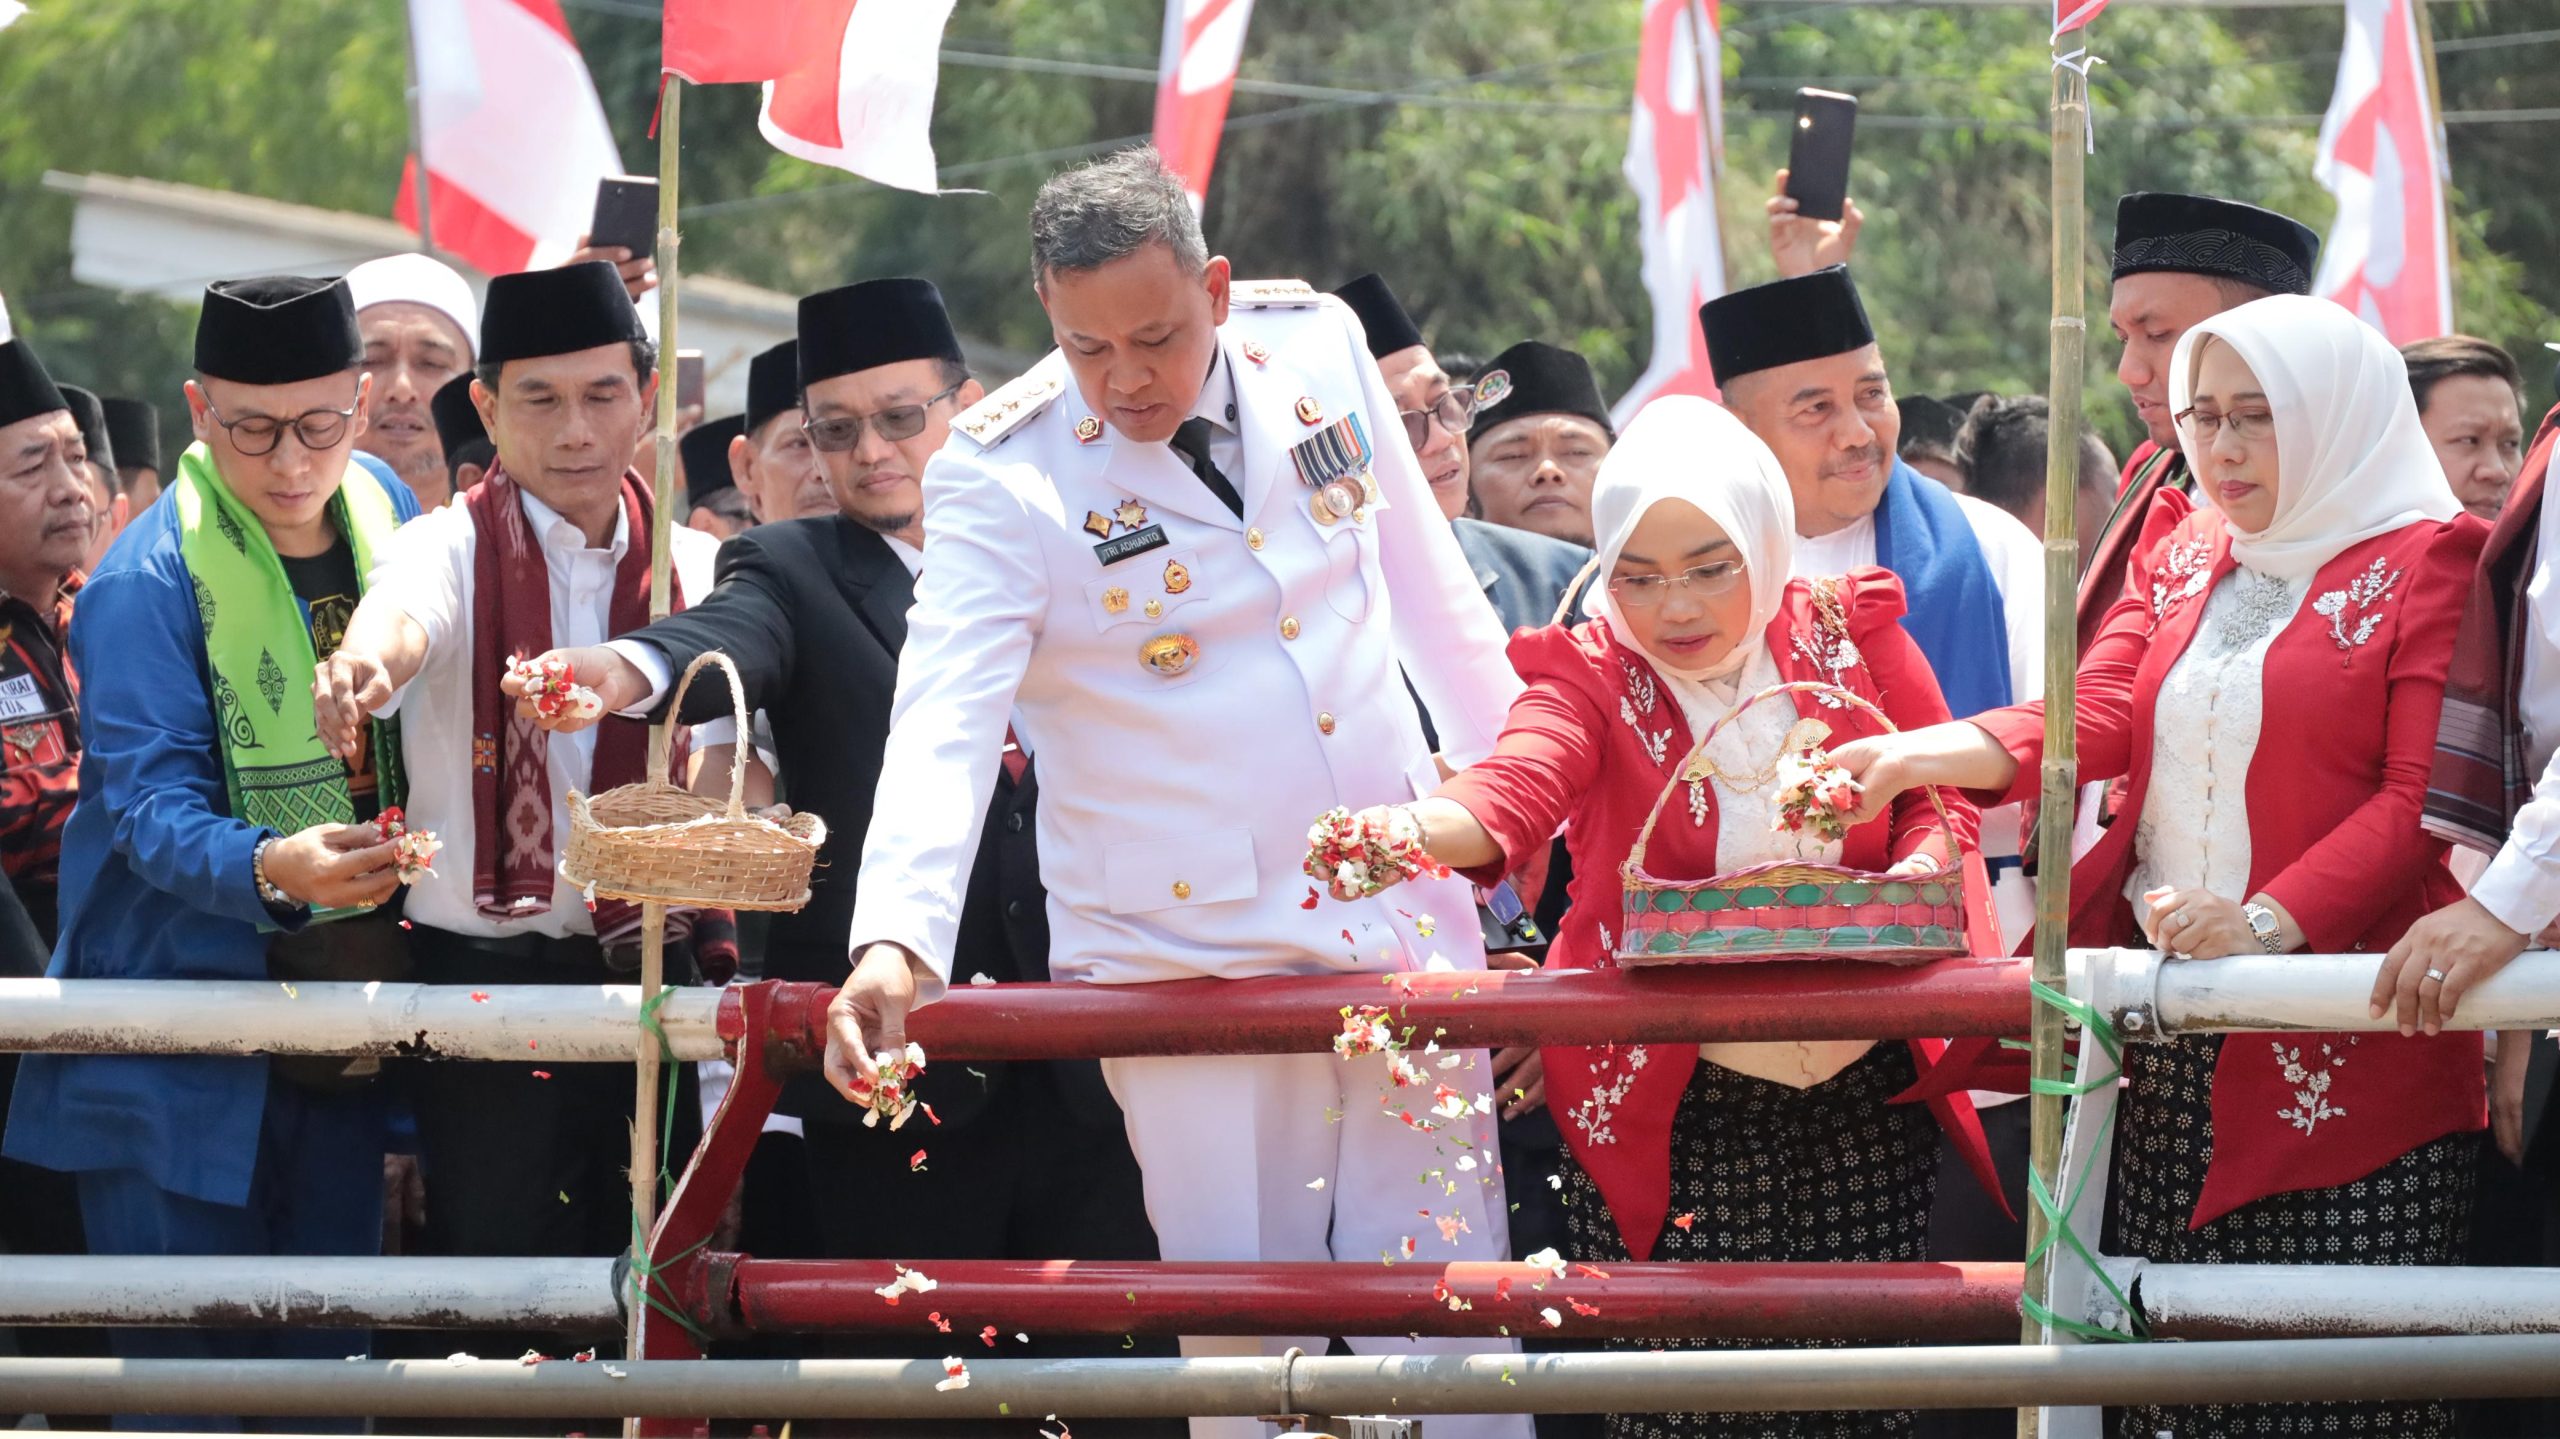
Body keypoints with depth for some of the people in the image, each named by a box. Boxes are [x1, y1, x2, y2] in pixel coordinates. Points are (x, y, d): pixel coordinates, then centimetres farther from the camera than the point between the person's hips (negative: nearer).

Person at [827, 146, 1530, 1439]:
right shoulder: (1000, 476, -13)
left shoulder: (1315, 344, 1)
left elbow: (1424, 579, 15)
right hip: (1187, 963, -3)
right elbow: (943, 723, -25)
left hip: (1404, 924, 4)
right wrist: (893, 941, -39)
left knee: (1451, 1331, 2)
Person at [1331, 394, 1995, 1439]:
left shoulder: (1853, 639, 3)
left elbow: (1942, 802, 7)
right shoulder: (1590, 676, -4)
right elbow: (1513, 791, -23)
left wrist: (1912, 874, -17)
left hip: (1864, 1098, 2)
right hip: (1678, 1112, -2)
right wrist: (1412, 830, -46)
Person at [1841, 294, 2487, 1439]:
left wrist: (2270, 922, -22)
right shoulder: (2176, 566, 18)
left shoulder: (2428, 563, -2)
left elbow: (2422, 796, -10)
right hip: (2171, 1052, 5)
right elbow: (2094, 721, 3)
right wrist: (1918, 757, -15)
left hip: (2344, 1042, -5)